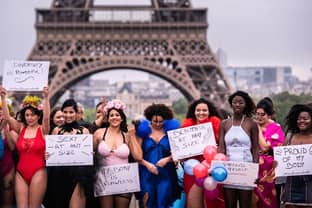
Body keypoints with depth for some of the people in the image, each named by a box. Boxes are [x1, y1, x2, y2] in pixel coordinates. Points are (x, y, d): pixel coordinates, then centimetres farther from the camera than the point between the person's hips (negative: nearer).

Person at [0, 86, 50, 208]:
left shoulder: (42, 130, -1)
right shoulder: (21, 128, 8)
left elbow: (46, 117, -19)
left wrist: (46, 98, -29)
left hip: (38, 173, -3)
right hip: (21, 173, 3)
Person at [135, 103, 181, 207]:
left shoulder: (170, 131, 3)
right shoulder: (144, 131, 2)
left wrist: (167, 159, -17)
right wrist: (147, 164, -14)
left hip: (165, 174, 0)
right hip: (147, 174, 0)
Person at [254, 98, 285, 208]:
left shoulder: (276, 128, -6)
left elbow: (265, 147, -16)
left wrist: (259, 129, -10)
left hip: (268, 168, -4)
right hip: (254, 167, 4)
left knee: (268, 198, 4)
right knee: (255, 199, 6)